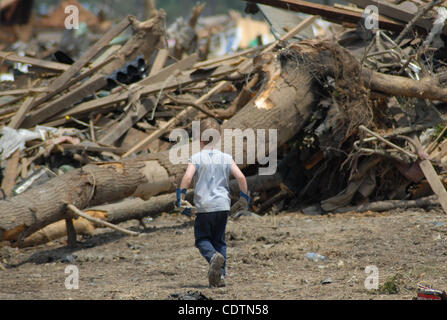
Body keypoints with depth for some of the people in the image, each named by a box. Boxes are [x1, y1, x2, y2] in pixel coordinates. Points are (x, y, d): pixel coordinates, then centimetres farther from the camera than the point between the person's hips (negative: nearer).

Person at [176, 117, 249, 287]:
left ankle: (214, 256, -24)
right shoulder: (226, 158, 3)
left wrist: (180, 197, -8)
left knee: (202, 239, 8)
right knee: (219, 240, 14)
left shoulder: (196, 158, -5)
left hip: (204, 206, -3)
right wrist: (244, 198, 9)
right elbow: (240, 176, -3)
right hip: (223, 205, 3)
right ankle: (220, 276, 7)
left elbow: (187, 177, -19)